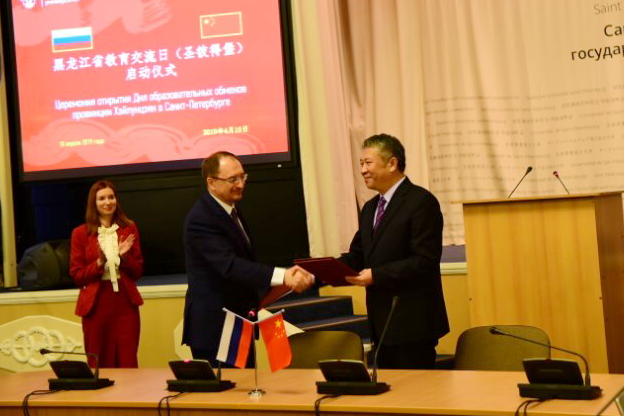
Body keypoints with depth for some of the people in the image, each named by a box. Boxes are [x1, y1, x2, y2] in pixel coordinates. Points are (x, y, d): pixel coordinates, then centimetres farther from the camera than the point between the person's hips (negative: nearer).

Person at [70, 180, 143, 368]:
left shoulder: (129, 229, 9)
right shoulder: (81, 233, 3)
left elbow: (138, 272, 9)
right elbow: (76, 275, 2)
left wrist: (124, 256, -9)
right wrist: (99, 262, -14)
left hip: (125, 303, 1)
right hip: (96, 305, -1)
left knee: (128, 364, -1)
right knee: (99, 366, 2)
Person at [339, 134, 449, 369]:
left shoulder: (421, 202, -10)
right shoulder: (370, 209, 18)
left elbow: (425, 260, -18)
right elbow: (357, 255, 16)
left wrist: (376, 275, -22)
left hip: (412, 322, -8)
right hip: (382, 323, 8)